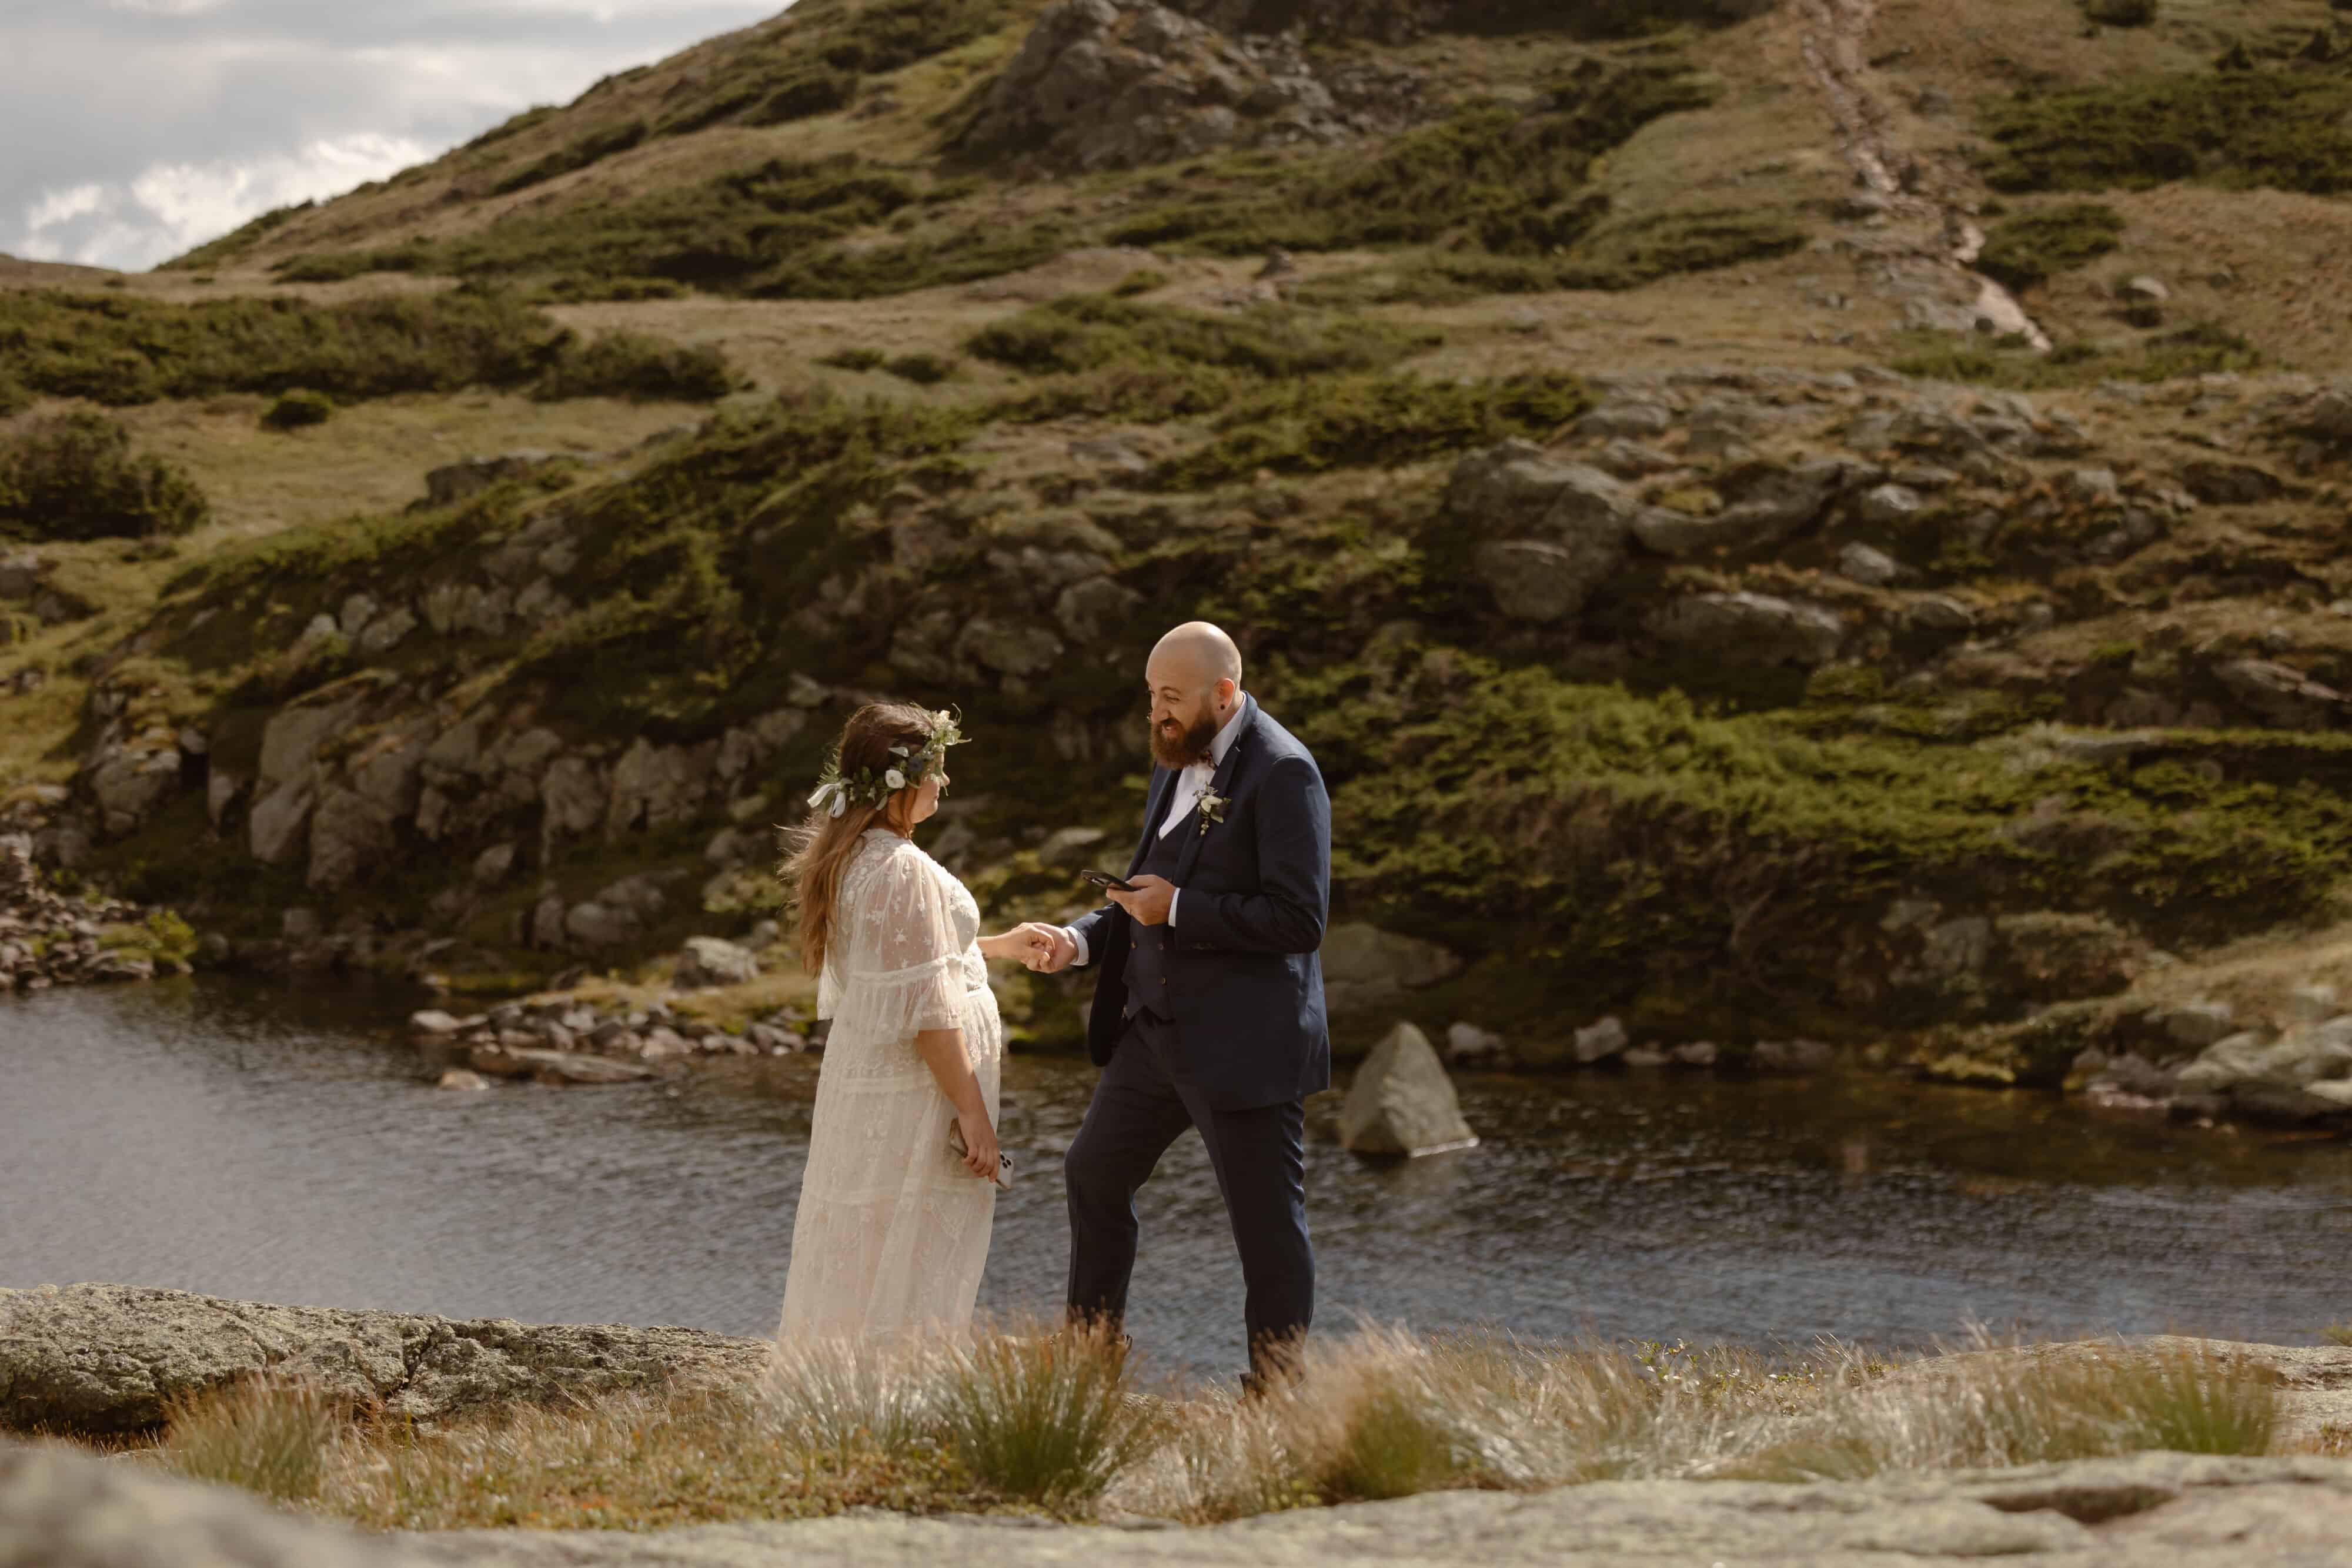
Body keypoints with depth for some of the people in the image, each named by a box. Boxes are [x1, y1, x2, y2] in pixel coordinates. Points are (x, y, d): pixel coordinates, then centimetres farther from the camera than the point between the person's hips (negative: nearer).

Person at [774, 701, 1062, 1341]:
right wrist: (973, 1113, -18)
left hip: (861, 1082, 10)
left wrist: (1001, 945, 27)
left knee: (853, 1262, 14)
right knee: (909, 1268, -4)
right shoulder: (903, 871, -20)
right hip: (910, 1095, -10)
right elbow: (926, 1011, -22)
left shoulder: (847, 857, 9)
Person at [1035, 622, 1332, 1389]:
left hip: (1244, 1045, -10)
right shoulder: (1178, 763, 12)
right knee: (1095, 1173, 20)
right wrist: (1084, 938, 4)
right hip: (1158, 1030, 10)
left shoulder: (1282, 771, -16)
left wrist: (1177, 909, -19)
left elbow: (1300, 919, -22)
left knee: (1267, 1224, -2)